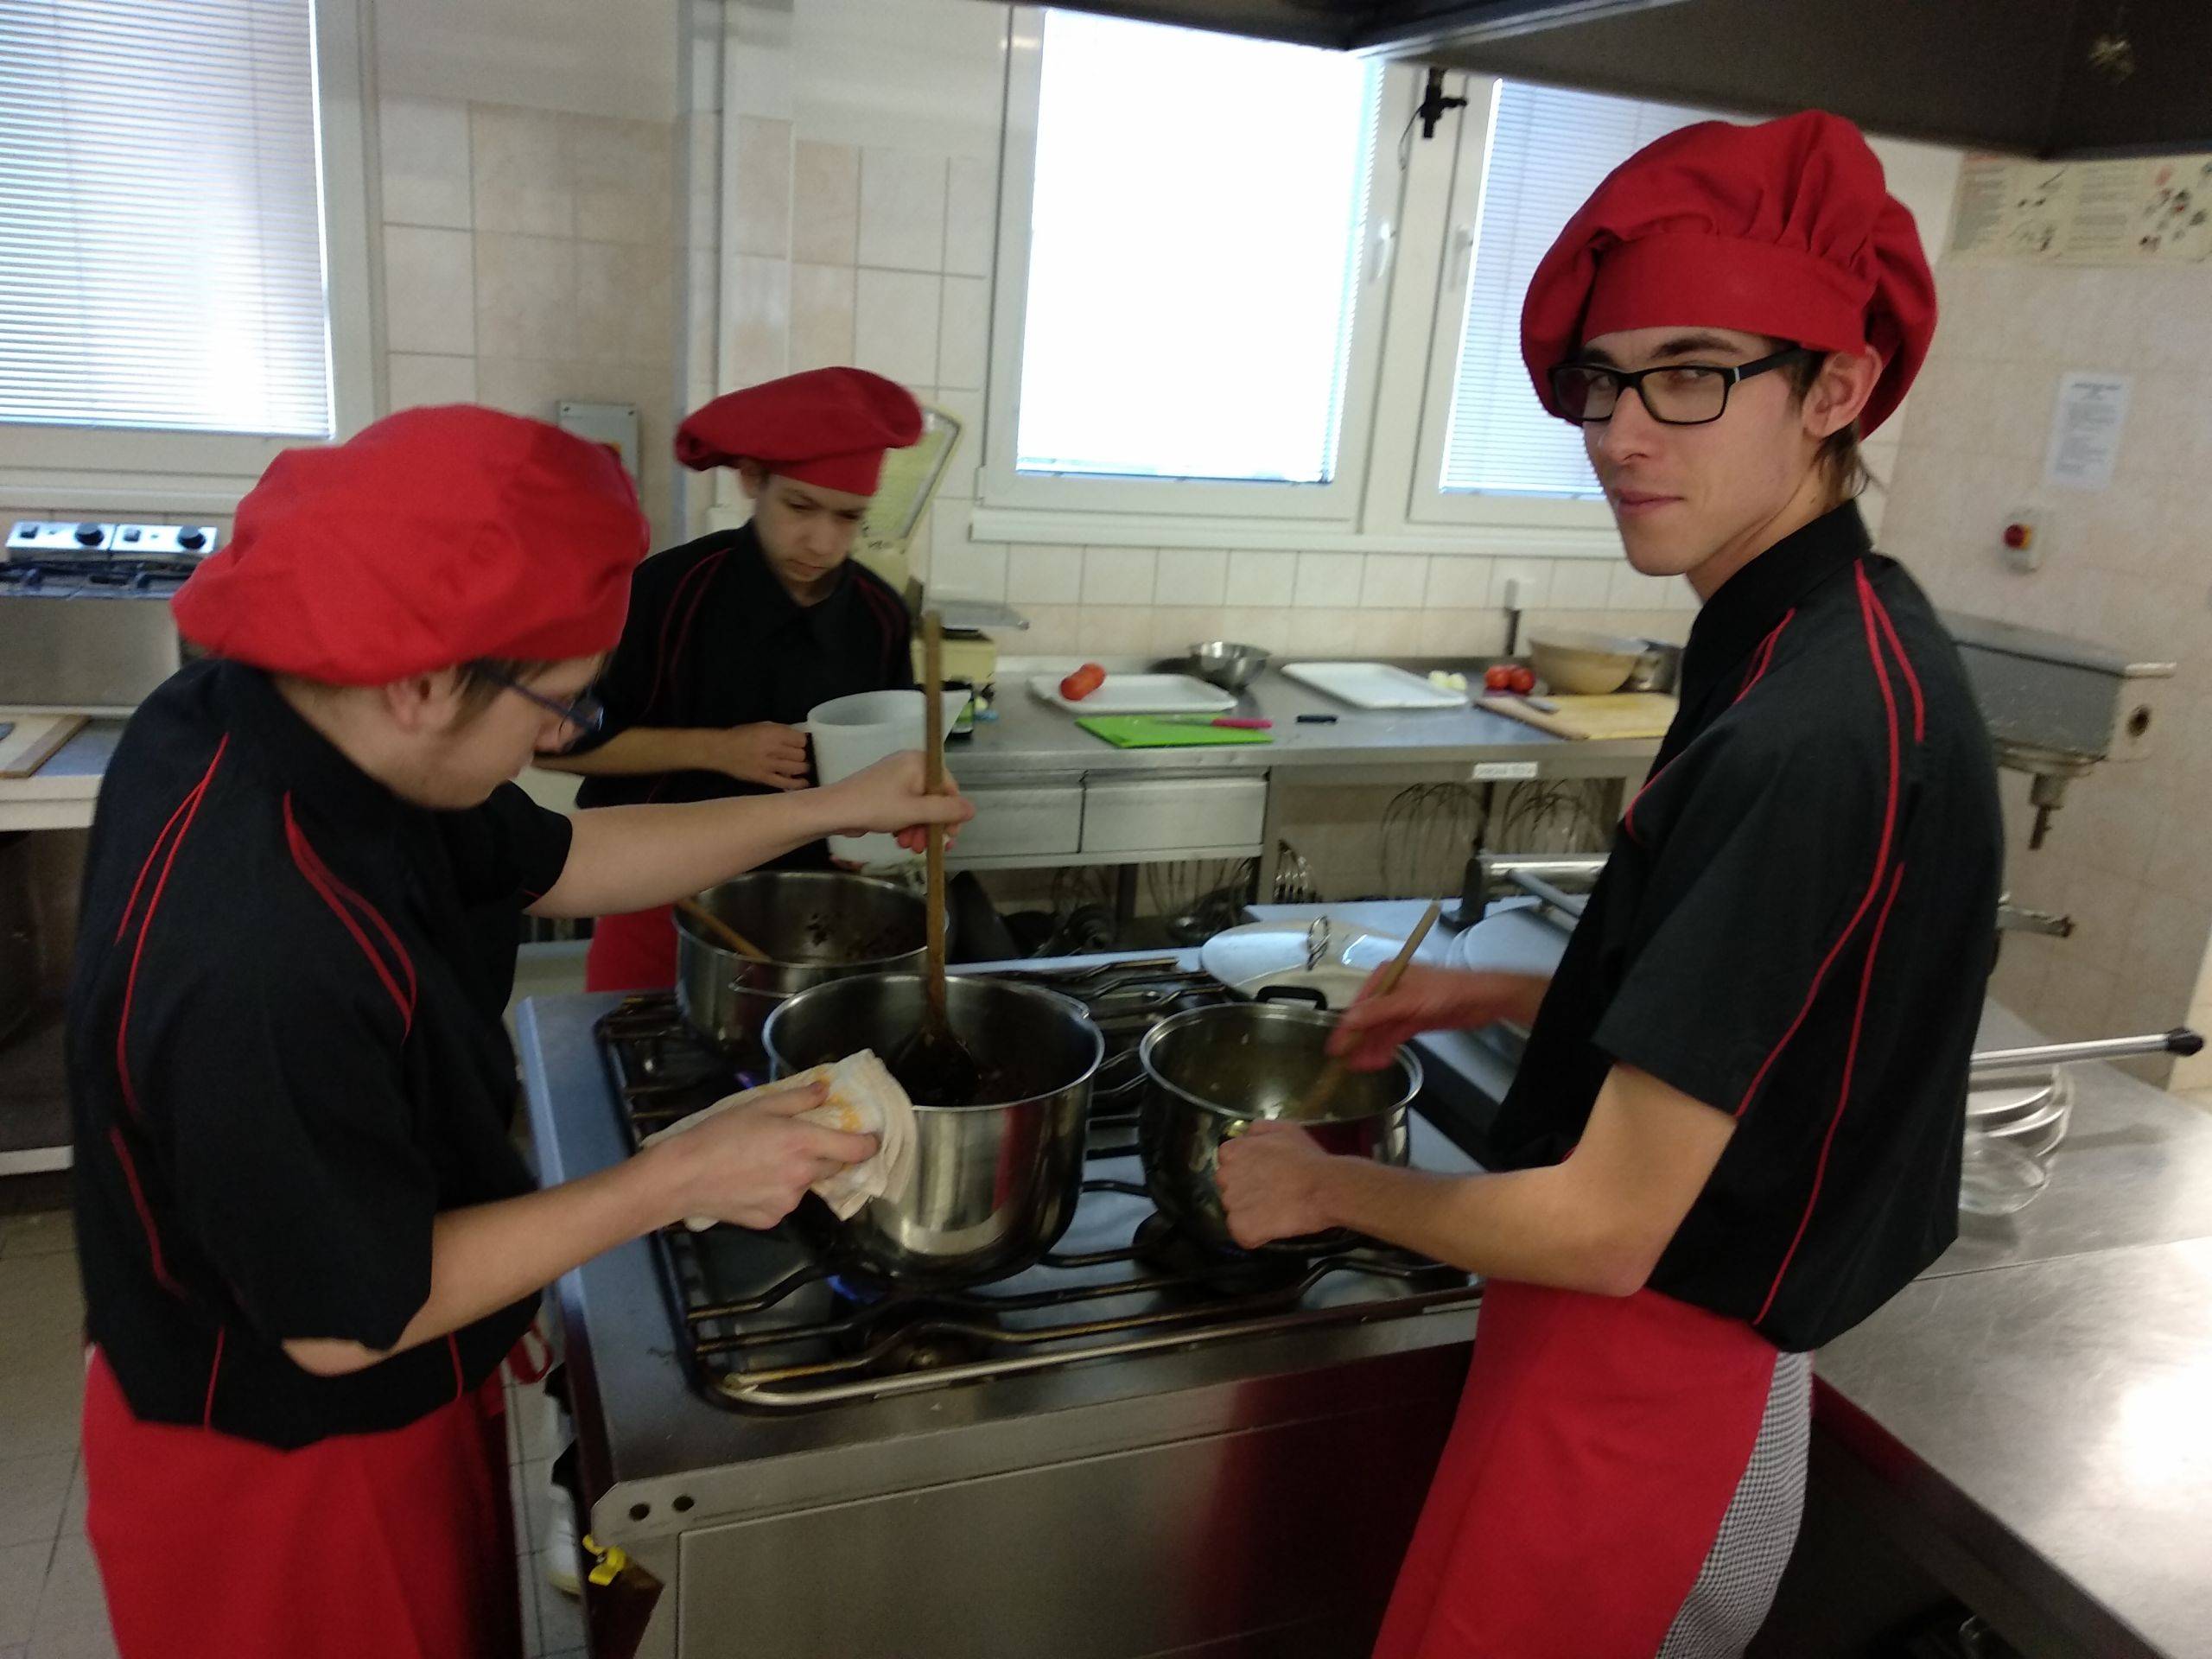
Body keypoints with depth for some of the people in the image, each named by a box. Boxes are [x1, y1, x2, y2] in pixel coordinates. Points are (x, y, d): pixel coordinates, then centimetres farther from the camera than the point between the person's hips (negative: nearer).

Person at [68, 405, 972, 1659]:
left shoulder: (257, 719, -13)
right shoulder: (259, 967, -40)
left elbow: (551, 865, 0)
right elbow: (346, 1323, -27)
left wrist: (832, 810, 0)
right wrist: (678, 1183, -24)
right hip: (295, 1473, -7)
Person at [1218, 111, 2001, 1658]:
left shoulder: (1816, 740, -30)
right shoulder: (1835, 640, 1)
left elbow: (1604, 1229, -26)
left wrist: (1320, 1187, -11)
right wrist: (1506, 997, 9)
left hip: (1645, 1388, -9)